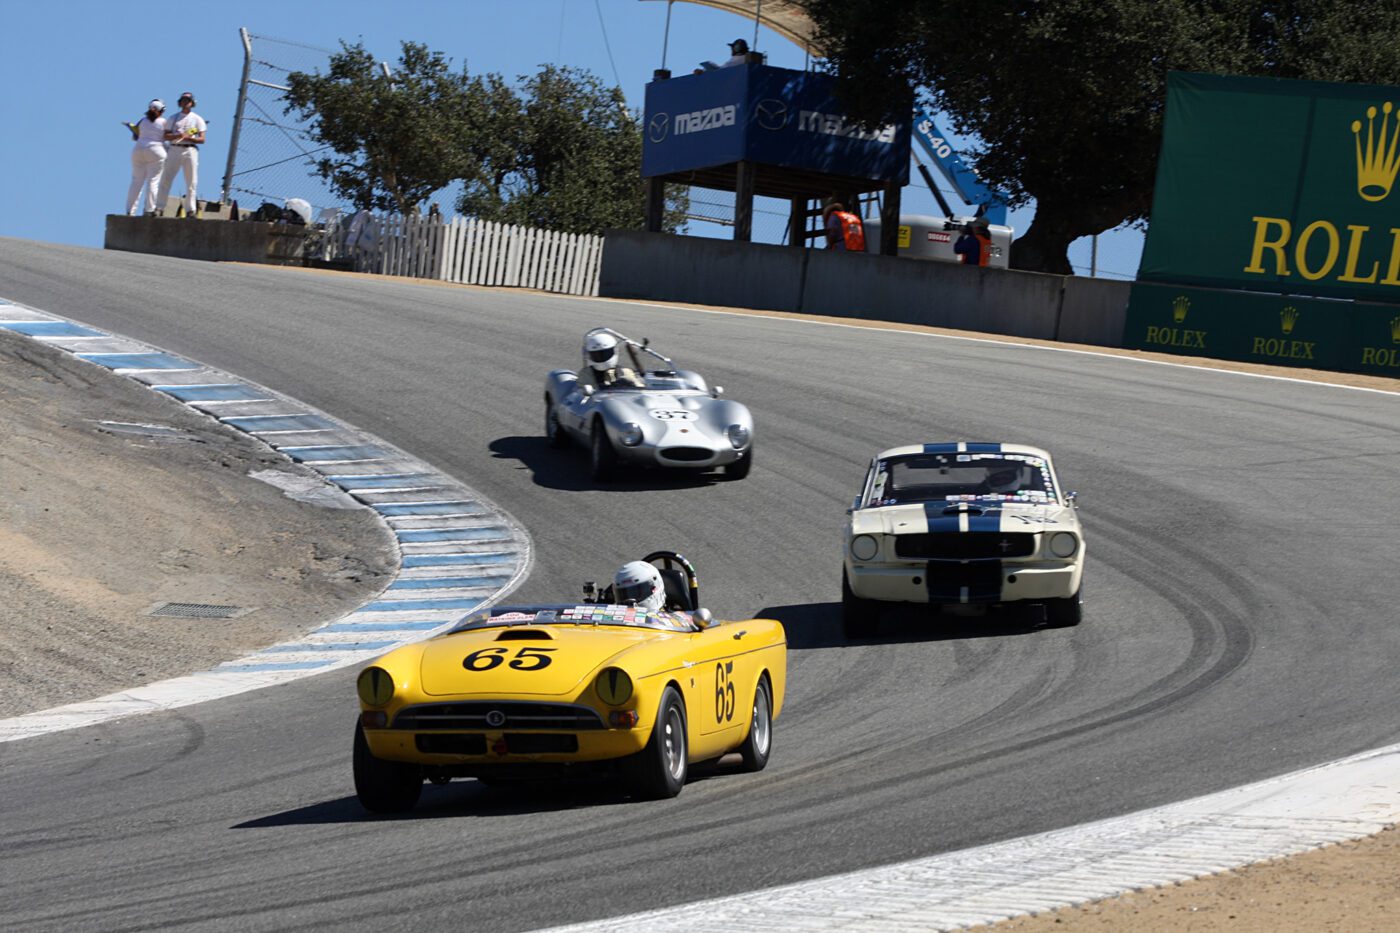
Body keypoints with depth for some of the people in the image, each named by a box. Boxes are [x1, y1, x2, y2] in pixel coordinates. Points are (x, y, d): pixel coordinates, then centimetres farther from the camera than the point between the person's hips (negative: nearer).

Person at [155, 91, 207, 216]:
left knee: (191, 182, -4)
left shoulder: (197, 119, 11)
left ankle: (190, 210, 0)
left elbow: (202, 139, 3)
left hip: (190, 151, -1)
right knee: (166, 180, -5)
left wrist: (188, 137, -14)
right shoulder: (174, 118, 14)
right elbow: (166, 136, 5)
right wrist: (178, 135, -13)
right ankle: (159, 208, -3)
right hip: (175, 149, 1)